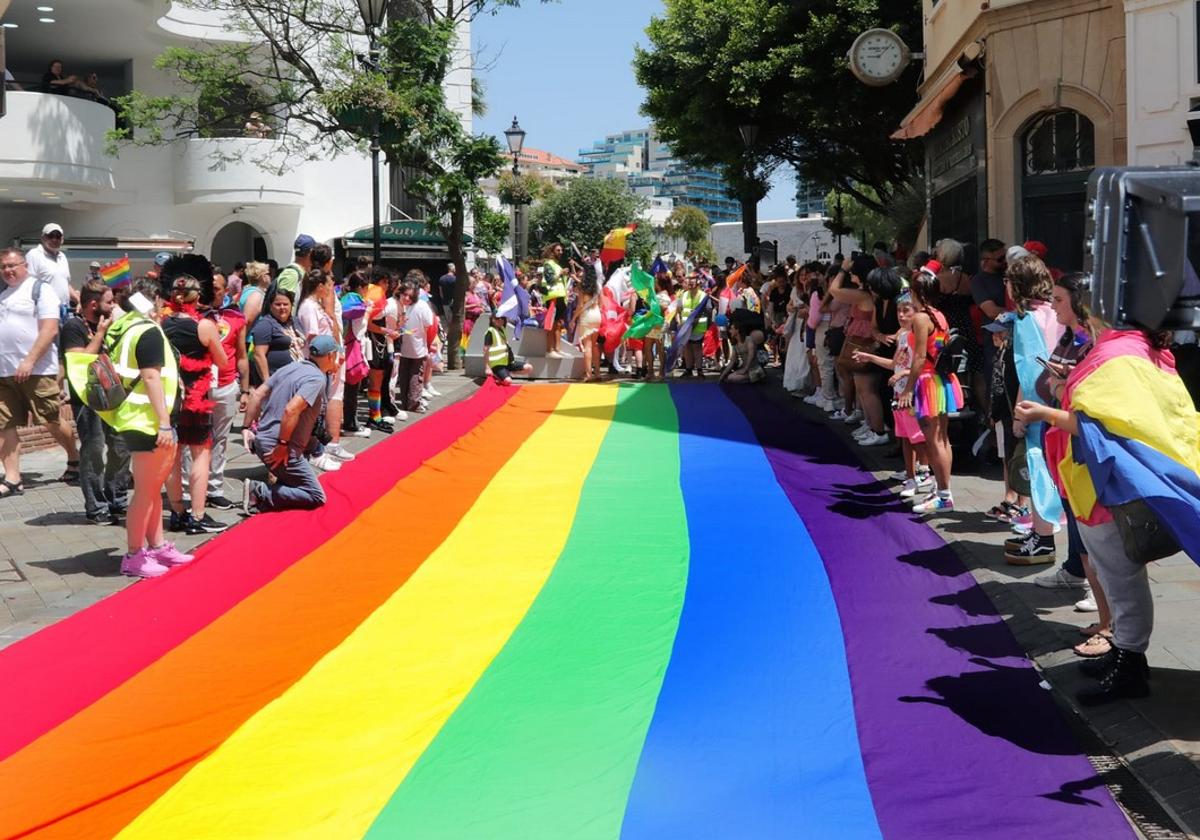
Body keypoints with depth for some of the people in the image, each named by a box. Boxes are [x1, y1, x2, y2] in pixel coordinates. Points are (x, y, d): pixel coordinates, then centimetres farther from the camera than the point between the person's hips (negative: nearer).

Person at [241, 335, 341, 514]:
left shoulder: (290, 368, 11)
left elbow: (257, 395, 11)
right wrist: (283, 445, -21)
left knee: (313, 444, 32)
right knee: (316, 497, 1)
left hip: (260, 439, 9)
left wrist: (248, 428, 14)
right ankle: (261, 493, -10)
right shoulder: (317, 378, -14)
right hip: (278, 450, -9)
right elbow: (291, 410, -26)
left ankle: (281, 486, 18)